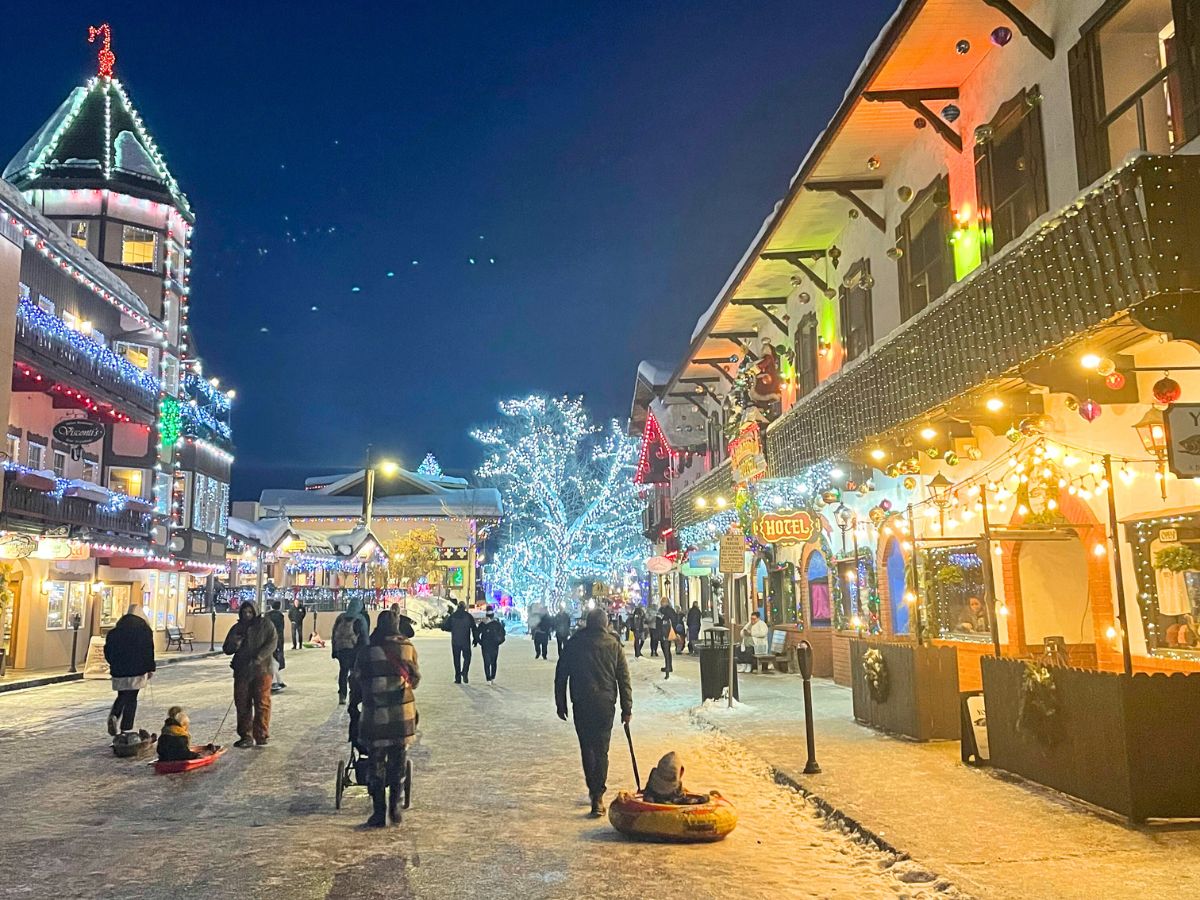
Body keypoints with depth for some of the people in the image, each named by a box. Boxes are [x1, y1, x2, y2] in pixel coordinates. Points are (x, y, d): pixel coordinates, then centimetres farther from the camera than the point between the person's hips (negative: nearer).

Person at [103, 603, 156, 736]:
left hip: (118, 669, 3)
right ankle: (125, 729, 2)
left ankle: (114, 715, -8)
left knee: (122, 695, 18)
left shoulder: (117, 626, 7)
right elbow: (149, 649, -5)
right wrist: (151, 669, 1)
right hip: (137, 669, -3)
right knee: (131, 698, 3)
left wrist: (113, 663, 23)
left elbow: (108, 648, 10)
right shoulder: (143, 626, -4)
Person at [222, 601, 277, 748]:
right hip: (241, 671, 4)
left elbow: (272, 643, -8)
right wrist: (233, 644, -8)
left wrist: (258, 658, -20)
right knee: (242, 704, 4)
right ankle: (246, 736, 11)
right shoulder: (237, 628, 13)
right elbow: (226, 649, 16)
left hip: (261, 670, -4)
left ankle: (262, 736, 1)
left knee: (262, 703, -4)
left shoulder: (265, 624, 2)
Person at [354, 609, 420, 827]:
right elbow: (416, 678, 10)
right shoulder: (408, 648, 0)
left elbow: (357, 682, 5)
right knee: (397, 764, 15)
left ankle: (379, 814, 7)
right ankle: (394, 808, 18)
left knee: (376, 765, 7)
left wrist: (357, 699, 25)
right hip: (403, 715, 2)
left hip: (375, 716, -2)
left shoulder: (366, 652, -4)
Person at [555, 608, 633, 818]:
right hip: (605, 704, 0)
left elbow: (561, 675, 3)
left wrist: (561, 704, 11)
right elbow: (624, 678, 2)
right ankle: (597, 796, -3)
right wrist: (627, 708, 7)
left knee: (586, 747, 16)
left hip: (581, 704, 0)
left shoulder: (574, 643, 2)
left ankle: (593, 789, 22)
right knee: (601, 750, 4)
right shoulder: (613, 645, 2)